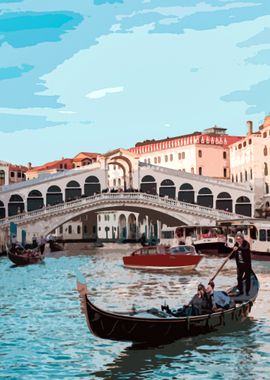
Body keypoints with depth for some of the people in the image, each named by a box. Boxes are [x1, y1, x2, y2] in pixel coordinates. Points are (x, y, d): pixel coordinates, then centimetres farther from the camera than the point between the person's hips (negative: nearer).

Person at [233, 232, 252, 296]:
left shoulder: (246, 243, -17)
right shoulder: (236, 245, -2)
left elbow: (246, 249, -41)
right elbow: (235, 254, 8)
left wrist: (238, 248, -57)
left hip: (247, 264, -4)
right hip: (240, 264, 4)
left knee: (247, 278, 6)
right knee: (239, 277, 7)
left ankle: (247, 291, 18)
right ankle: (240, 291, 20)